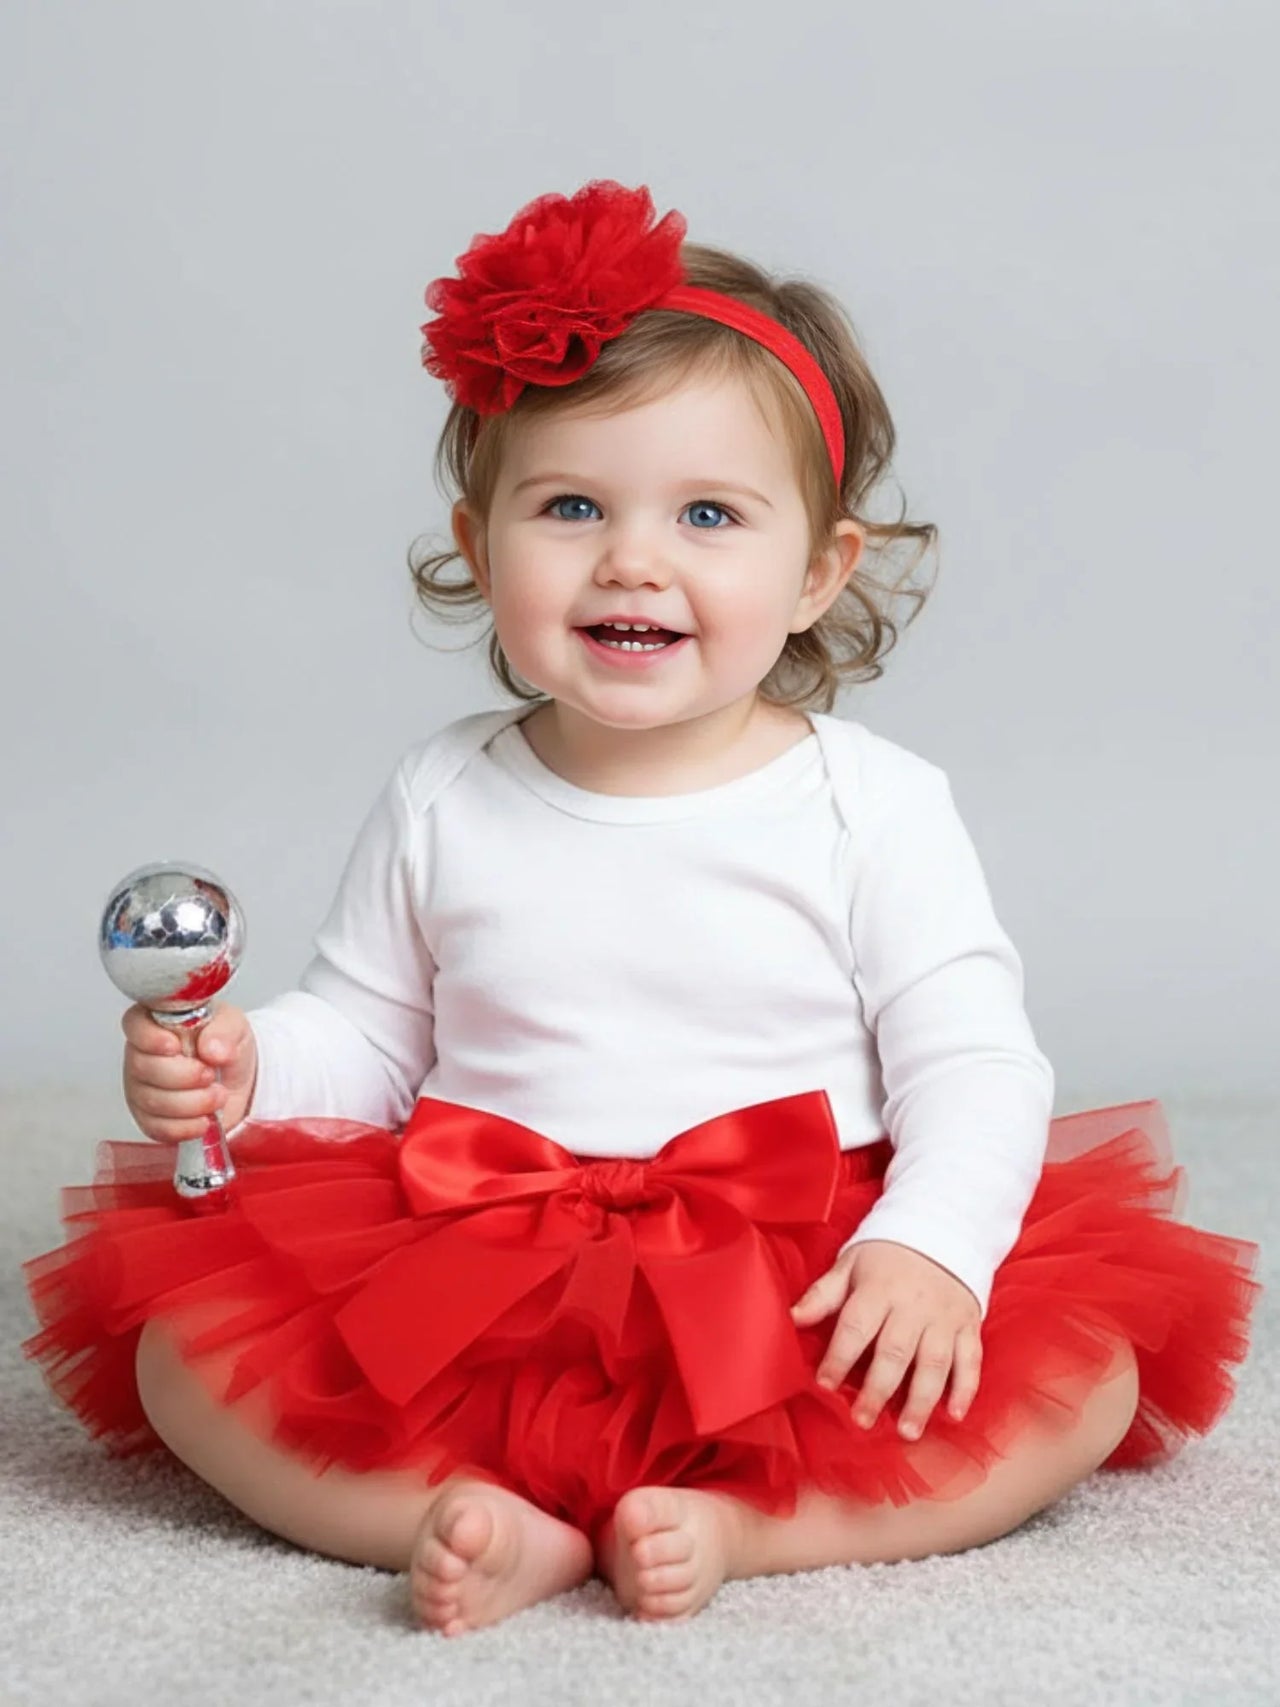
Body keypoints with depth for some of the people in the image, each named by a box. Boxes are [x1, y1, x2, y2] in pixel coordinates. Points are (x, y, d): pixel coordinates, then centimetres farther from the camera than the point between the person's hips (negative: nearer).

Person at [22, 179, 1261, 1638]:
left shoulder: (871, 803, -2)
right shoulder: (441, 801, 6)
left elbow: (973, 1061, -6)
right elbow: (363, 1033, 12)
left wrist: (930, 1246, -23)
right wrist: (242, 1071, -9)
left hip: (801, 1313, -1)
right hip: (471, 1293, 2)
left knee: (1088, 1366, -22)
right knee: (180, 1346, -16)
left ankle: (735, 1524, -26)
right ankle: (479, 1528, -27)